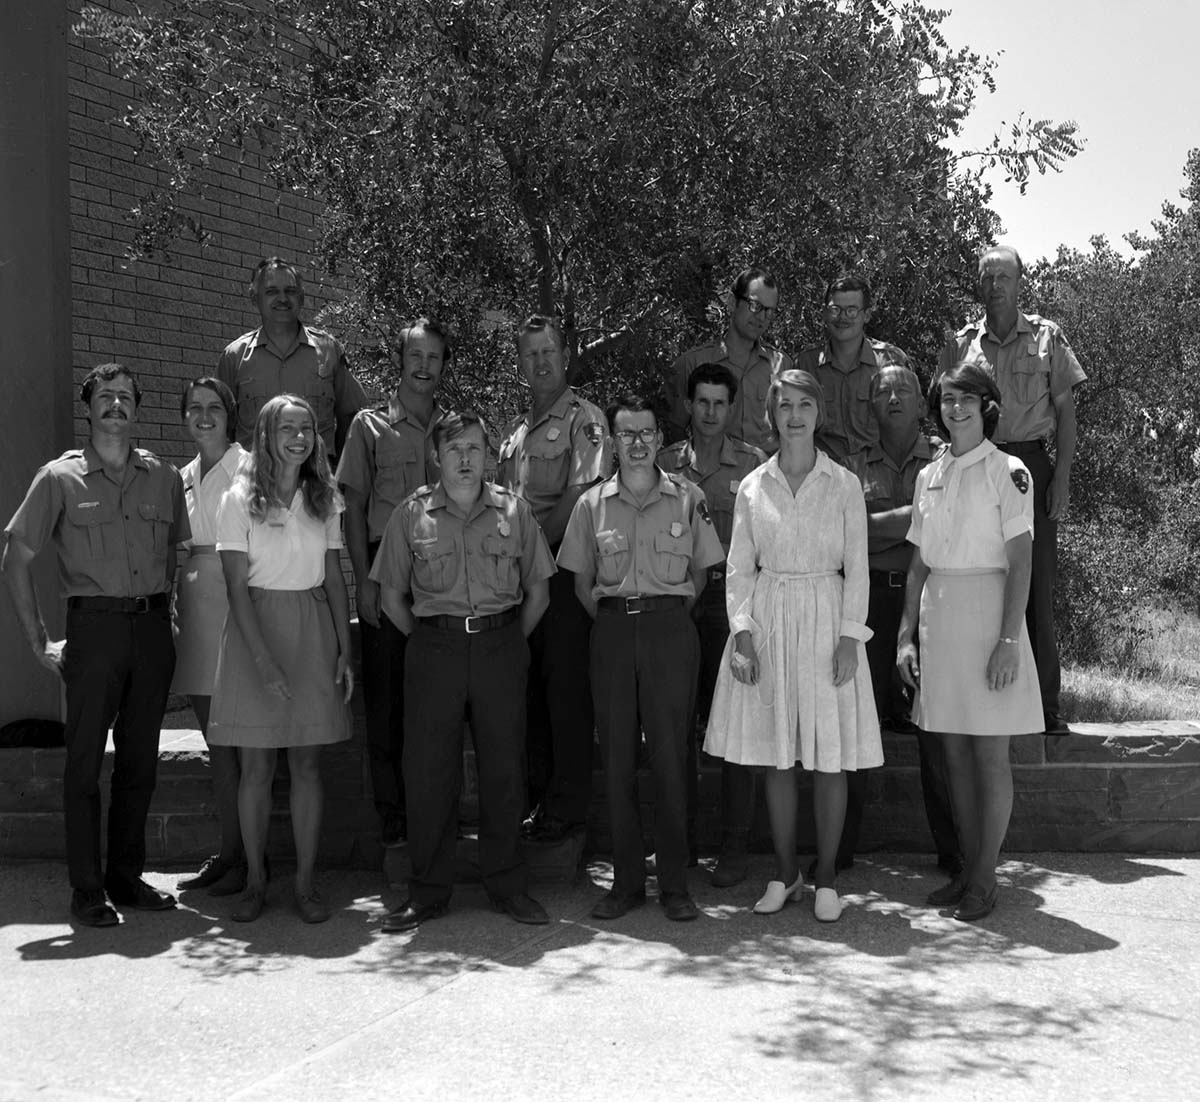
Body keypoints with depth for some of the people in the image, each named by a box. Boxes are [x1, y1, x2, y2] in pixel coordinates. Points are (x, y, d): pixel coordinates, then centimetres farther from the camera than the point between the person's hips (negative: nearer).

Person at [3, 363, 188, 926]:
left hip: (153, 627, 3)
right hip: (94, 626, -3)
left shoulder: (164, 477, 9)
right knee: (85, 761, -1)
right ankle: (86, 891, 6)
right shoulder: (60, 478, 0)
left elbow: (178, 551, 21)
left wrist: (165, 614, 10)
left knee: (140, 760, 9)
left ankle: (127, 878, 20)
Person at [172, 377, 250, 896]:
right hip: (194, 612, 7)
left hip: (236, 611, -7)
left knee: (237, 740, -4)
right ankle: (227, 851, 18)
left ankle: (247, 857, 4)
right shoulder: (184, 478, 16)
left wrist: (199, 551, -12)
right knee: (216, 740, 10)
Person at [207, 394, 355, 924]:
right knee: (256, 765, 2)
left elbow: (334, 578, 10)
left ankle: (305, 881, 10)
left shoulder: (324, 498, 8)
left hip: (313, 630, 3)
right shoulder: (240, 500, -3)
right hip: (255, 628, -3)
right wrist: (263, 658, -16)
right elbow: (238, 587, -8)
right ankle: (255, 880, 12)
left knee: (307, 762, 4)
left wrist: (345, 649, 2)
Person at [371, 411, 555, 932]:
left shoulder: (514, 511, 6)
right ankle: (428, 890, 12)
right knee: (427, 770, 1)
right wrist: (426, 640, 7)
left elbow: (538, 590, 12)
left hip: (501, 646, 1)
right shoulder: (412, 515, 4)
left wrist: (511, 641, 8)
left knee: (504, 767, 4)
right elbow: (392, 596, 9)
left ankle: (507, 885, 16)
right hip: (434, 648, 0)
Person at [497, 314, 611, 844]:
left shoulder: (584, 418, -4)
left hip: (564, 566, -7)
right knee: (530, 683, 11)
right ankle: (535, 795, 21)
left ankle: (567, 806, 3)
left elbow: (582, 494, -15)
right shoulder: (516, 429, 19)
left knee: (566, 686, -4)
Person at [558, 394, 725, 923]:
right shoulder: (592, 503, 7)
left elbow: (700, 571, 11)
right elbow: (581, 581, 14)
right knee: (616, 755, 3)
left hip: (670, 627, -2)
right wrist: (611, 617, 5)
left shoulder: (687, 499, 4)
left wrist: (670, 614, 4)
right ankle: (626, 880, 12)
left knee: (670, 754, -2)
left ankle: (675, 883, 7)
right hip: (611, 629, 2)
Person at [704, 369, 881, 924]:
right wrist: (742, 632, -5)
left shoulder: (844, 484, 3)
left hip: (826, 618, -1)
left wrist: (849, 636, -8)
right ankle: (785, 872, 18)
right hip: (768, 619, 2)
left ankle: (826, 878, 12)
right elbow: (739, 567, 7)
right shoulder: (752, 487, 7)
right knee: (776, 756, 5)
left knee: (830, 754, 0)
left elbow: (856, 567, 1)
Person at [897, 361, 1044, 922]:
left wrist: (1008, 639, -16)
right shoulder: (930, 476, 12)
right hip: (937, 615, 6)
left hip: (986, 611, -6)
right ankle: (967, 870, 19)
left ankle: (985, 877, 7)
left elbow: (1020, 563, -9)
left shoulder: (1007, 472, -4)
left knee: (990, 754, 0)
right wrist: (905, 634, 8)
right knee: (955, 753, 10)